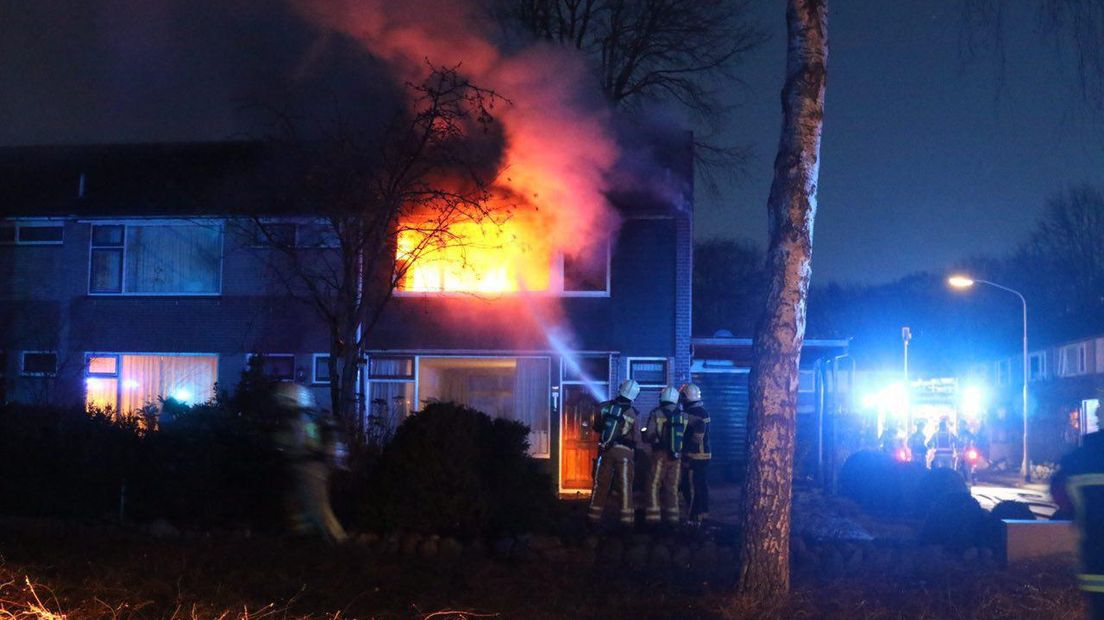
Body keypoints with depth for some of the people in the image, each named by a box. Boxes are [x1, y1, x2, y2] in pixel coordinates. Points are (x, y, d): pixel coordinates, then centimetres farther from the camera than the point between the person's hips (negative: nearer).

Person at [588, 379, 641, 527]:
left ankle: (595, 515, 12)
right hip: (624, 451, -3)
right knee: (625, 485, 3)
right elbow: (636, 438, -2)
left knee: (601, 483, 10)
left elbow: (596, 427, 11)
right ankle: (626, 518, 0)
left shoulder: (605, 407, -1)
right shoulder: (631, 413, -8)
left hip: (605, 450, 3)